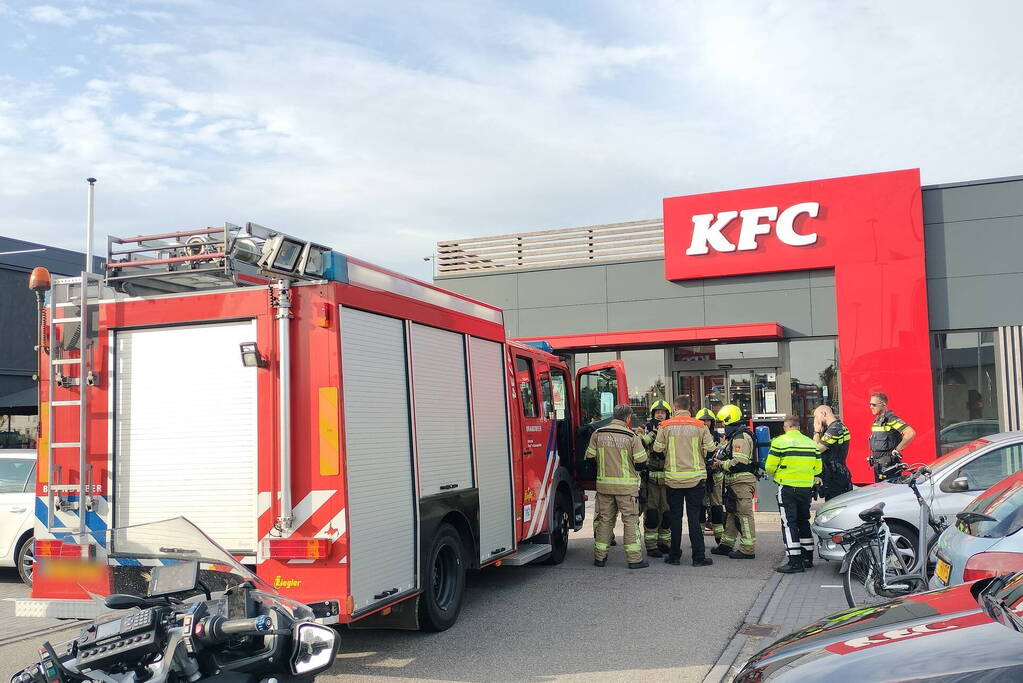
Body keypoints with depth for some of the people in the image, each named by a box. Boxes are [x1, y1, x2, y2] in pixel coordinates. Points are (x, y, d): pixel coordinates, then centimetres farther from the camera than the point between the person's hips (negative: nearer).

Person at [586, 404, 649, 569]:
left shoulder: (598, 434, 1)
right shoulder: (631, 436, -8)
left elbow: (589, 457, 5)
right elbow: (641, 463, -9)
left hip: (603, 484, 3)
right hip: (626, 485, -3)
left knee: (605, 519, 12)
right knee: (630, 520, 3)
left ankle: (599, 556, 16)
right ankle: (634, 558, 3)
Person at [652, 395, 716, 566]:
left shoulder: (665, 426, -4)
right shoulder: (700, 425, -4)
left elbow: (657, 448, -4)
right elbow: (710, 447, -4)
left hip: (673, 477, 0)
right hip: (695, 477, 0)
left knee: (675, 517, 9)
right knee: (695, 517, 3)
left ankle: (674, 555, 14)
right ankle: (698, 557, 2)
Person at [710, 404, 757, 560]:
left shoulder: (741, 438, -16)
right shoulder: (734, 436, 19)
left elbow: (739, 462, -24)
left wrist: (721, 465, -12)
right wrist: (720, 462, 11)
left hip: (742, 481, -11)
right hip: (736, 482, 11)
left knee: (744, 513, -6)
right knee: (731, 512, 16)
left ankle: (748, 549, -2)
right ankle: (727, 544, 25)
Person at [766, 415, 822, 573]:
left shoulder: (780, 442, -9)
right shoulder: (811, 443, 7)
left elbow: (770, 467, -10)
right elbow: (818, 468, 10)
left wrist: (776, 474, 12)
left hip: (787, 488, -5)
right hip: (806, 488, 6)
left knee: (789, 523, -2)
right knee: (803, 521, 18)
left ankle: (795, 561, -7)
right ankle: (807, 558, 25)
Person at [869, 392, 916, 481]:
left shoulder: (891, 419, -14)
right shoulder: (877, 420, 14)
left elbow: (911, 433, -24)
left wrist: (897, 449, -17)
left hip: (888, 464, -9)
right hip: (877, 464, 9)